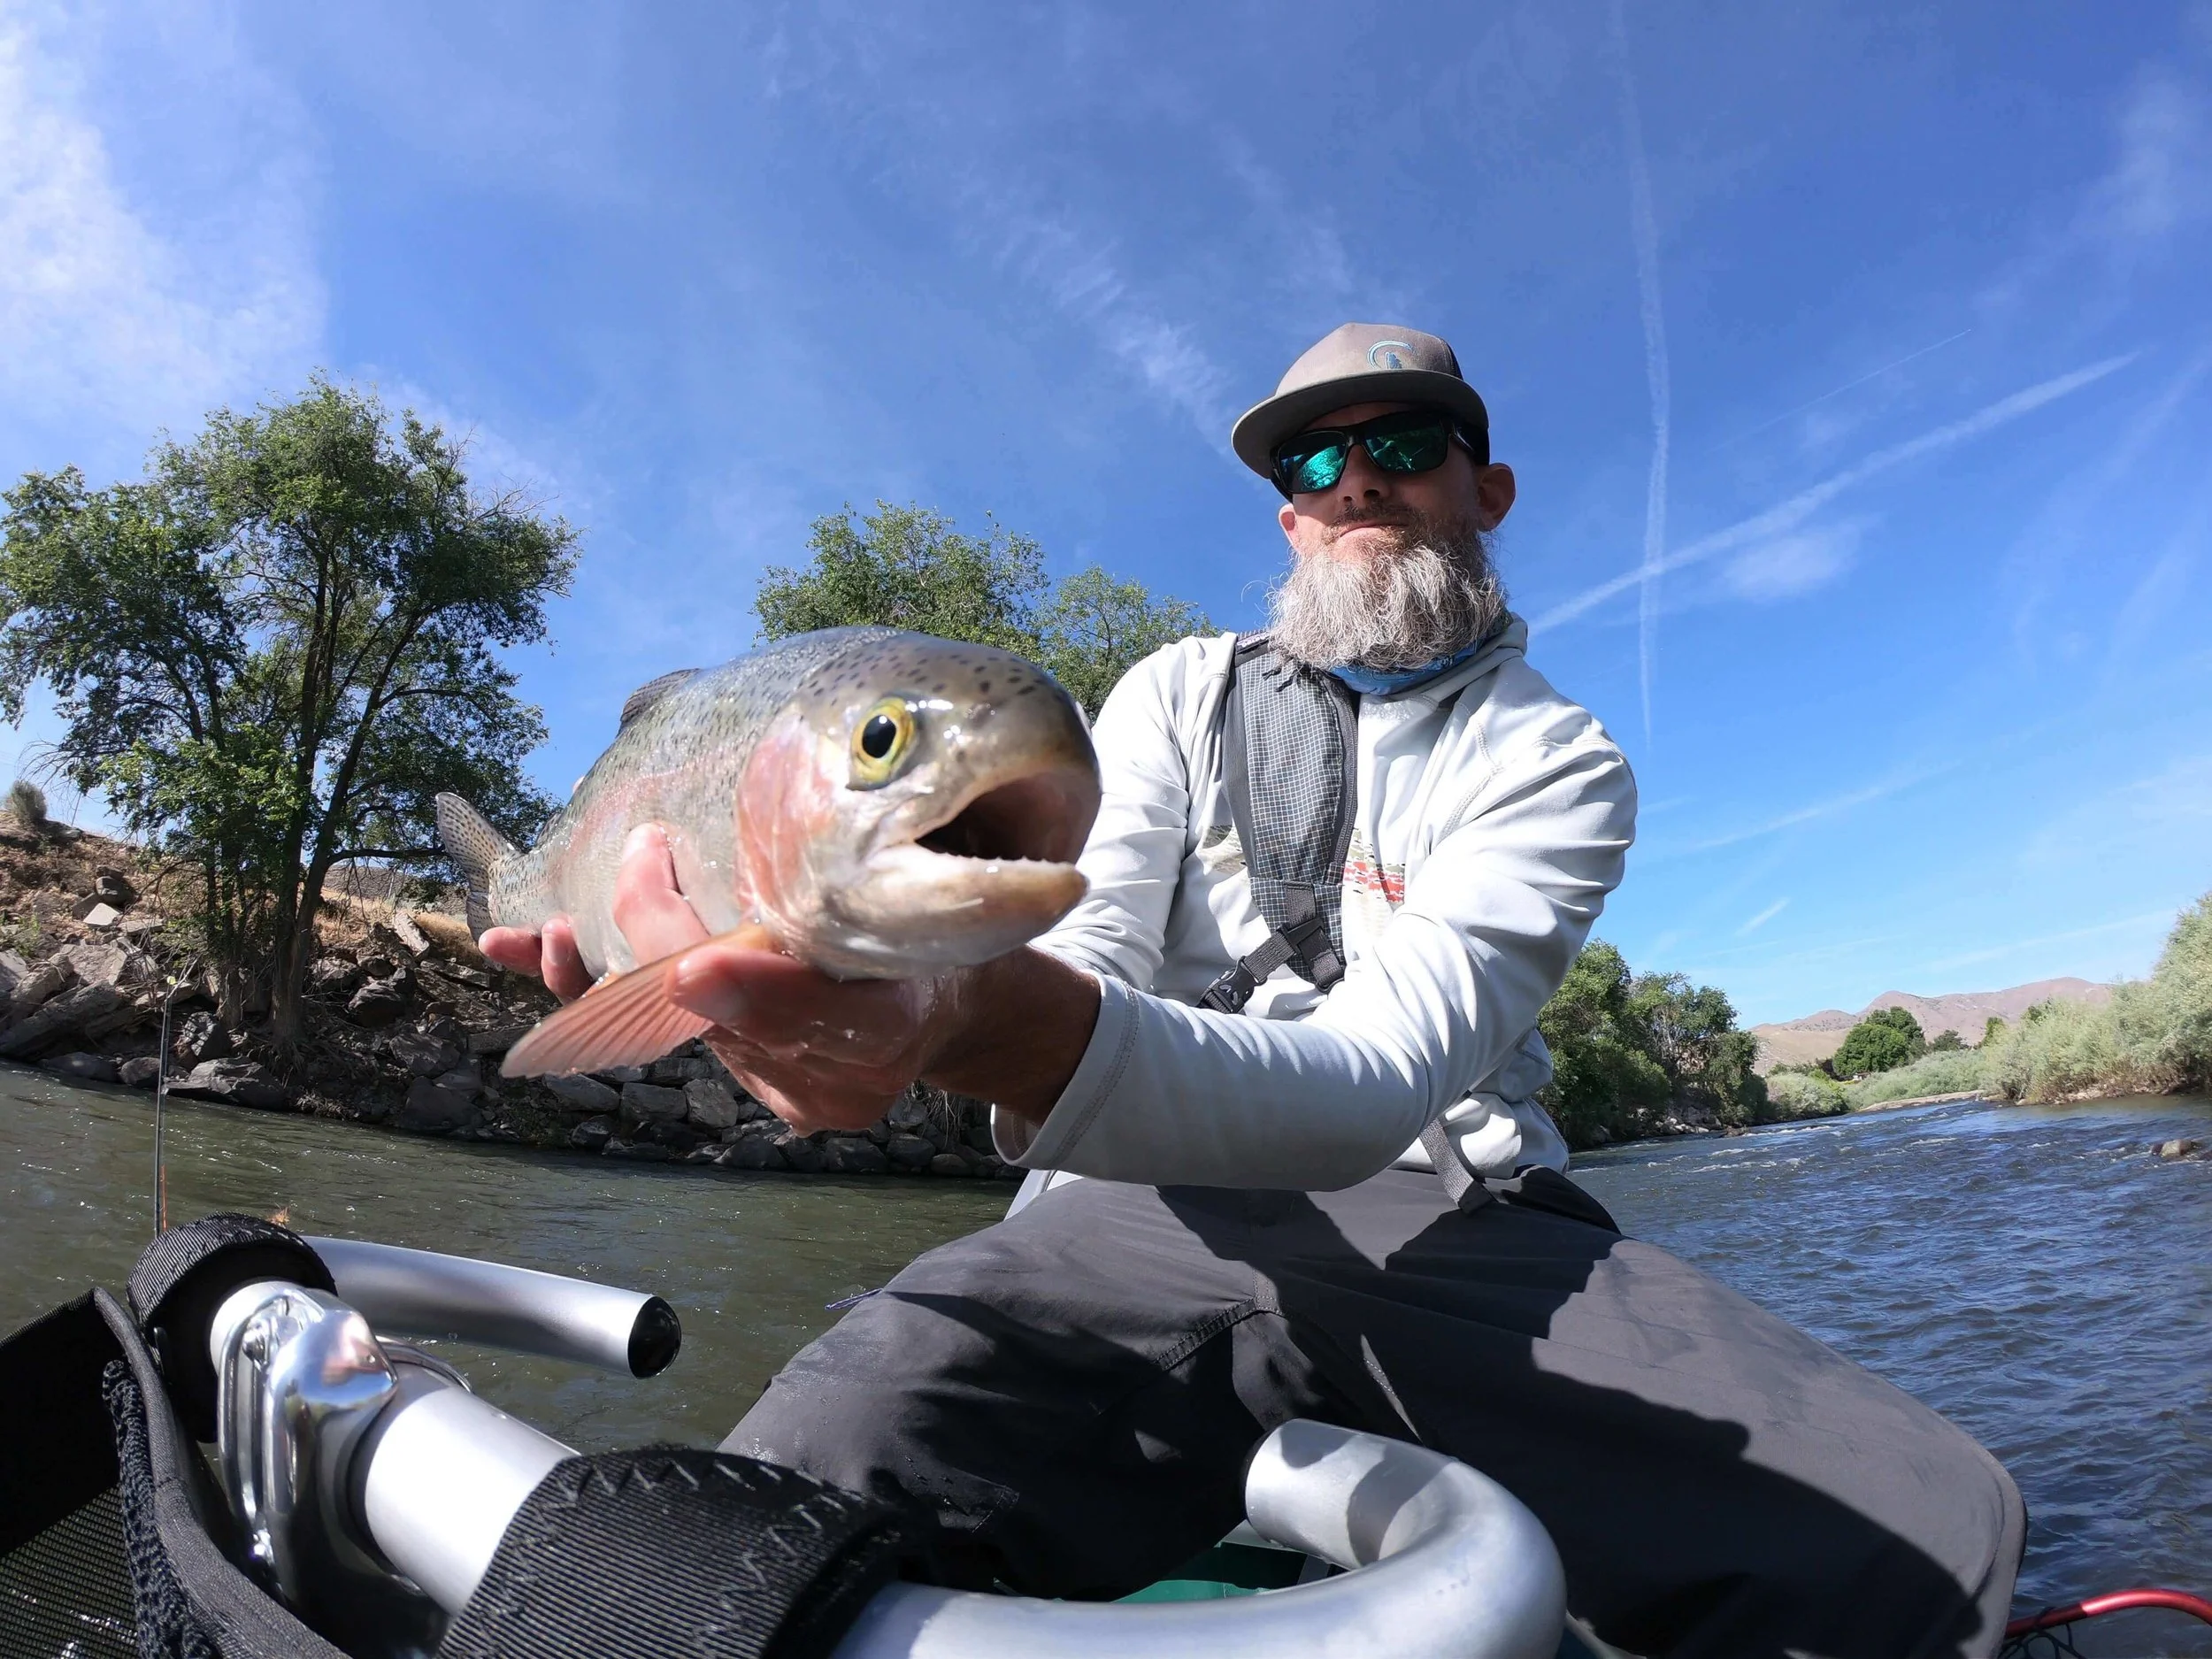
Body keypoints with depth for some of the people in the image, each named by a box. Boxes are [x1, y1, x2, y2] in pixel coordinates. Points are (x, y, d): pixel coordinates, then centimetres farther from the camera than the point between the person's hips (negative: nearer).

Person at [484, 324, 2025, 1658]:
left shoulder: (1560, 763, 2)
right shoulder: (1182, 692, 12)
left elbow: (1378, 1076, -17)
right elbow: (1088, 957, -2)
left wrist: (1002, 1029, -37)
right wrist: (947, 991, -29)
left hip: (1460, 1225, 1)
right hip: (1165, 1206, 0)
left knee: (1934, 1523, -22)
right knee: (818, 1480, -29)